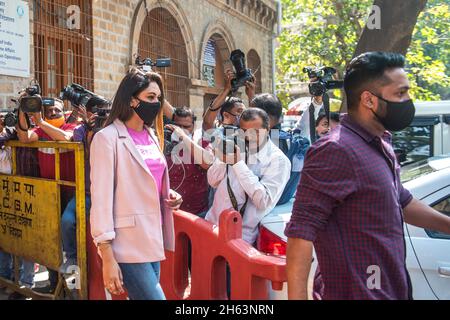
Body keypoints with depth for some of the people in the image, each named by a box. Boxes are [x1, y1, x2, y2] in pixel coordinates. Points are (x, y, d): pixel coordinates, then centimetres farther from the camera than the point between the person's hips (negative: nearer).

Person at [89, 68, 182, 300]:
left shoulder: (152, 137, 12)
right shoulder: (107, 137, -9)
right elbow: (101, 199, -13)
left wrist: (169, 196, 1)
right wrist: (107, 258, -16)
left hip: (153, 239, 7)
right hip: (127, 244, -7)